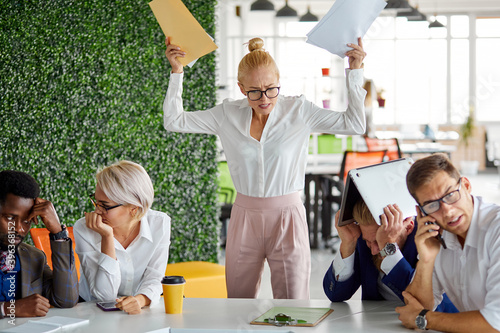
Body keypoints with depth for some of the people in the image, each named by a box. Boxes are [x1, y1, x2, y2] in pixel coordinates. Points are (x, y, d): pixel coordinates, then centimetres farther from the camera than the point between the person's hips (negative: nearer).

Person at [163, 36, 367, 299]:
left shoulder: (298, 111, -2)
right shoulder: (227, 115, 3)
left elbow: (354, 124, -4)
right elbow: (173, 121, 8)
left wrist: (354, 71, -9)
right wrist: (177, 72, 2)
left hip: (287, 218, -2)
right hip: (244, 218, 2)